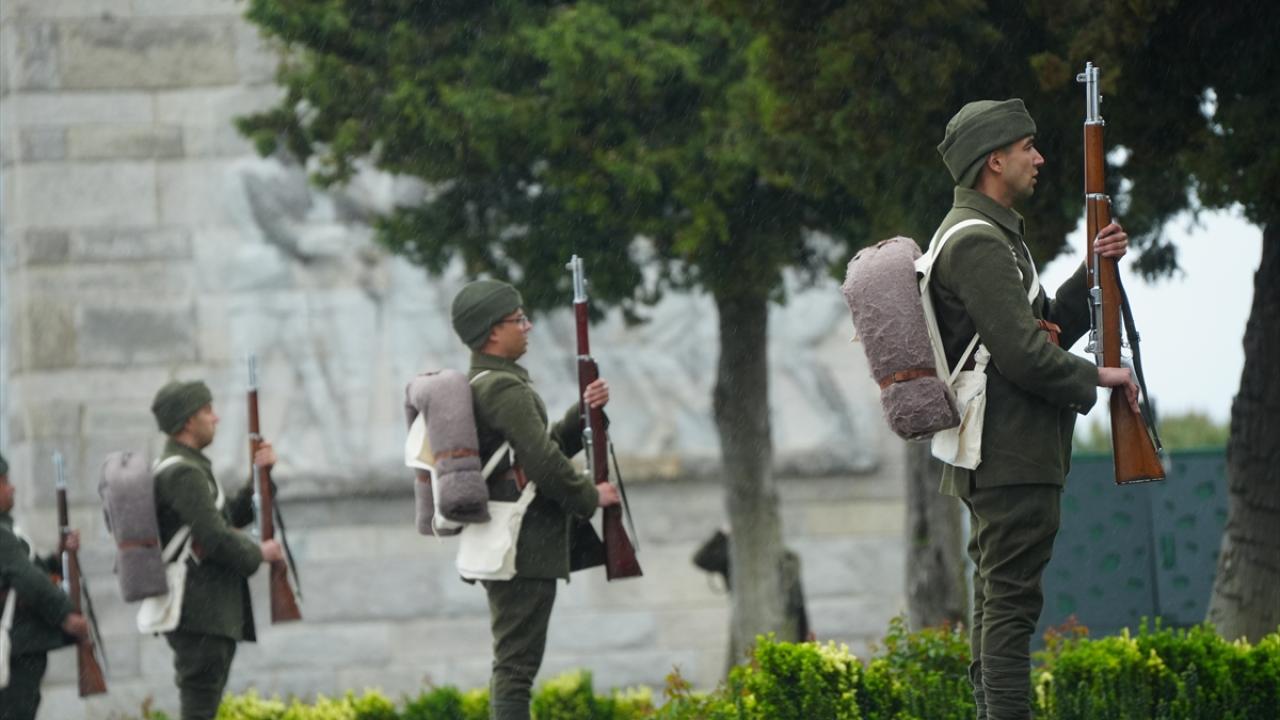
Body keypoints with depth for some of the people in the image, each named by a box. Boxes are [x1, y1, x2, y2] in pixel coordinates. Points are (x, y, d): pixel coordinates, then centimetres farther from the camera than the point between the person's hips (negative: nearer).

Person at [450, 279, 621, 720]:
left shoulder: (480, 386, 18)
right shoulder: (504, 388, -15)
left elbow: (547, 444, 21)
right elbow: (543, 460, -21)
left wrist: (584, 414, 6)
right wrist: (590, 497, -7)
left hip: (501, 547, 11)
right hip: (524, 548, -11)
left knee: (512, 664, 14)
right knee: (517, 664, -11)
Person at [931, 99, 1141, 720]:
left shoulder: (988, 235, 20)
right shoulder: (978, 242, -15)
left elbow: (1043, 325, 23)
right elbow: (1022, 352, -21)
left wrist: (1092, 274, 11)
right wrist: (1096, 378, -8)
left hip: (995, 458, 11)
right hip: (1013, 458, -11)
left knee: (998, 603, 13)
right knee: (1011, 601, -12)